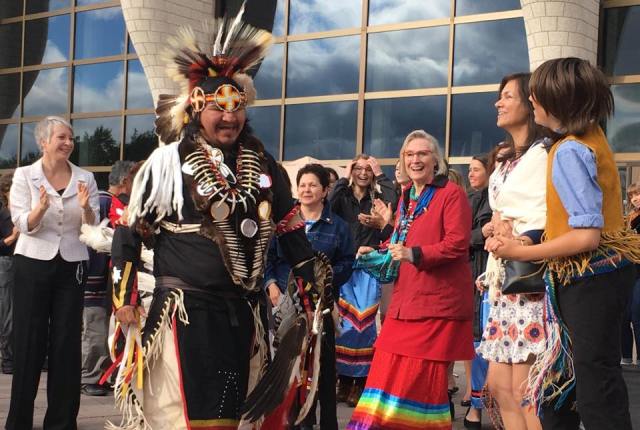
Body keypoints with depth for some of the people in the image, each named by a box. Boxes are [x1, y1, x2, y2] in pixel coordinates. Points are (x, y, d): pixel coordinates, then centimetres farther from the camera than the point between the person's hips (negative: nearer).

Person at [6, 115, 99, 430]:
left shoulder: (85, 178, 5)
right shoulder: (24, 175, 0)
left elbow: (92, 226, 1)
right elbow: (24, 225, -7)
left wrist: (86, 207, -20)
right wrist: (41, 208, -28)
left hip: (71, 265, 2)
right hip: (33, 263, -2)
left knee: (67, 343, 3)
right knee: (29, 342, 1)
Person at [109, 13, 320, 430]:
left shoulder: (263, 164, 7)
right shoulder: (167, 162, -6)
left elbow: (291, 228, 15)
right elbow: (129, 232, -1)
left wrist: (312, 289, 12)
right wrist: (125, 299, -4)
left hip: (246, 312, 4)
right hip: (185, 310, -4)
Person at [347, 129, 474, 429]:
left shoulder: (451, 194, -6)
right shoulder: (406, 197, 18)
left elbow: (458, 244, -16)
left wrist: (414, 254, -25)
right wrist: (377, 253, 13)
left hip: (437, 301, -7)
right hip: (406, 300, 7)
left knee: (425, 379, -3)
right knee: (390, 373, 4)